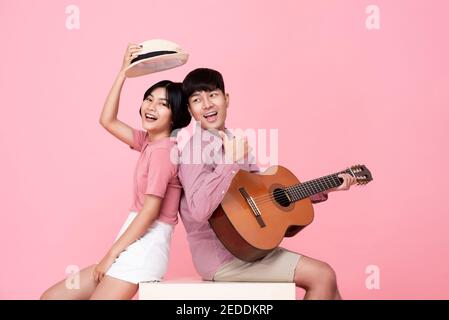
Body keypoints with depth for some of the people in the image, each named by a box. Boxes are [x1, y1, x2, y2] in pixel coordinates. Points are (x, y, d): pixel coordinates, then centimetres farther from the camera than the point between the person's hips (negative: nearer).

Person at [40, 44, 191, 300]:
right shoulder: (150, 142, 13)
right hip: (134, 246, 9)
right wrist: (124, 72, 11)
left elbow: (151, 209, -18)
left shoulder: (163, 150, -14)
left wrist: (111, 254, -14)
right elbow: (107, 121, 15)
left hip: (145, 248, -9)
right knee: (52, 297, 10)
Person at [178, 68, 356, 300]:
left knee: (325, 278, 6)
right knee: (323, 275, -11)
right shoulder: (196, 151, -14)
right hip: (222, 256, -8)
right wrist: (230, 161, -29)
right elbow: (199, 210, -29)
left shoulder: (236, 144, 12)